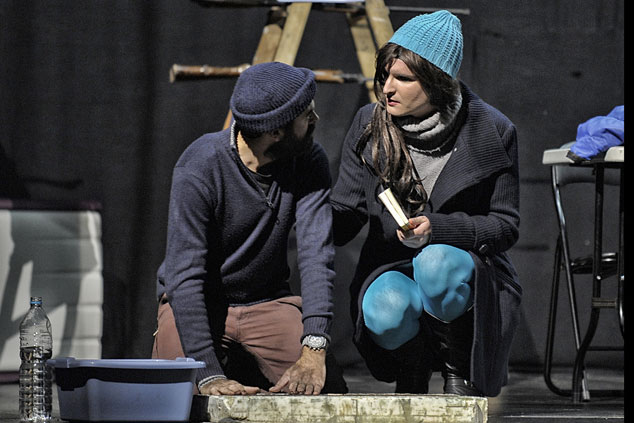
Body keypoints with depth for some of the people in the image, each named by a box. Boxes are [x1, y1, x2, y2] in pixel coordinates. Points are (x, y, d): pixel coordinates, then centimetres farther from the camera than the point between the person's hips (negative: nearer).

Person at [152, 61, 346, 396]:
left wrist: (314, 352, -35)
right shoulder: (199, 168, -23)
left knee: (329, 389, -18)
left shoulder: (309, 162, -12)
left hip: (269, 302, 3)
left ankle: (244, 368, 10)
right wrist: (209, 375, -37)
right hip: (197, 305, -3)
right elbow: (185, 276, -27)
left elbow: (316, 254, -21)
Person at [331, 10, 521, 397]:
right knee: (388, 313, -34)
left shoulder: (491, 131, -9)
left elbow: (506, 225, -4)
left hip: (465, 265, -2)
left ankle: (457, 367, -8)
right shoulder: (370, 126, -3)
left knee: (437, 263, -38)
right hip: (390, 266, 2)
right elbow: (344, 217, -1)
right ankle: (411, 368, 5)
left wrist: (437, 228, -22)